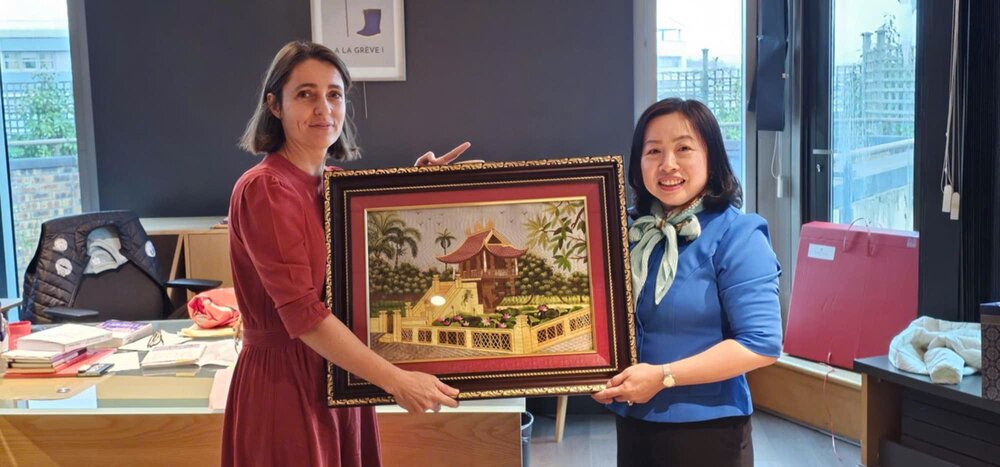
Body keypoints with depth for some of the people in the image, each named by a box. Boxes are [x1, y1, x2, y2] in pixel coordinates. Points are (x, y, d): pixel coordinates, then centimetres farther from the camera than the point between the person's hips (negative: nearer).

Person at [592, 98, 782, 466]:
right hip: (632, 423, 5)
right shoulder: (631, 230, 3)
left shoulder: (737, 235, -14)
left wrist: (663, 376, -20)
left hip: (706, 430, -5)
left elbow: (762, 343, -19)